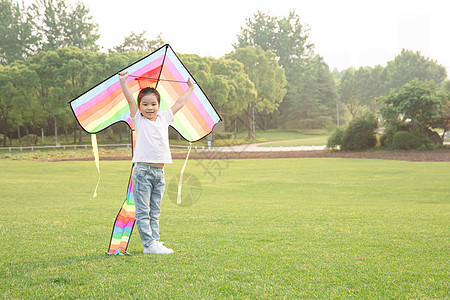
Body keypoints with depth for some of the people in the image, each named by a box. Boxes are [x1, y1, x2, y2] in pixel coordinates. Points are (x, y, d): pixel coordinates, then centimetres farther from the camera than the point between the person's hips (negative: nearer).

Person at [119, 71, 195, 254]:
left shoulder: (164, 119, 11)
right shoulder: (139, 120, 1)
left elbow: (179, 104, 22)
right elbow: (130, 100, -10)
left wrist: (190, 88, 30)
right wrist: (123, 82, -18)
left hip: (159, 171, 5)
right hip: (143, 170, -5)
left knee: (155, 212, 10)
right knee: (143, 211, -3)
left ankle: (155, 242, 14)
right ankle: (149, 244, -1)